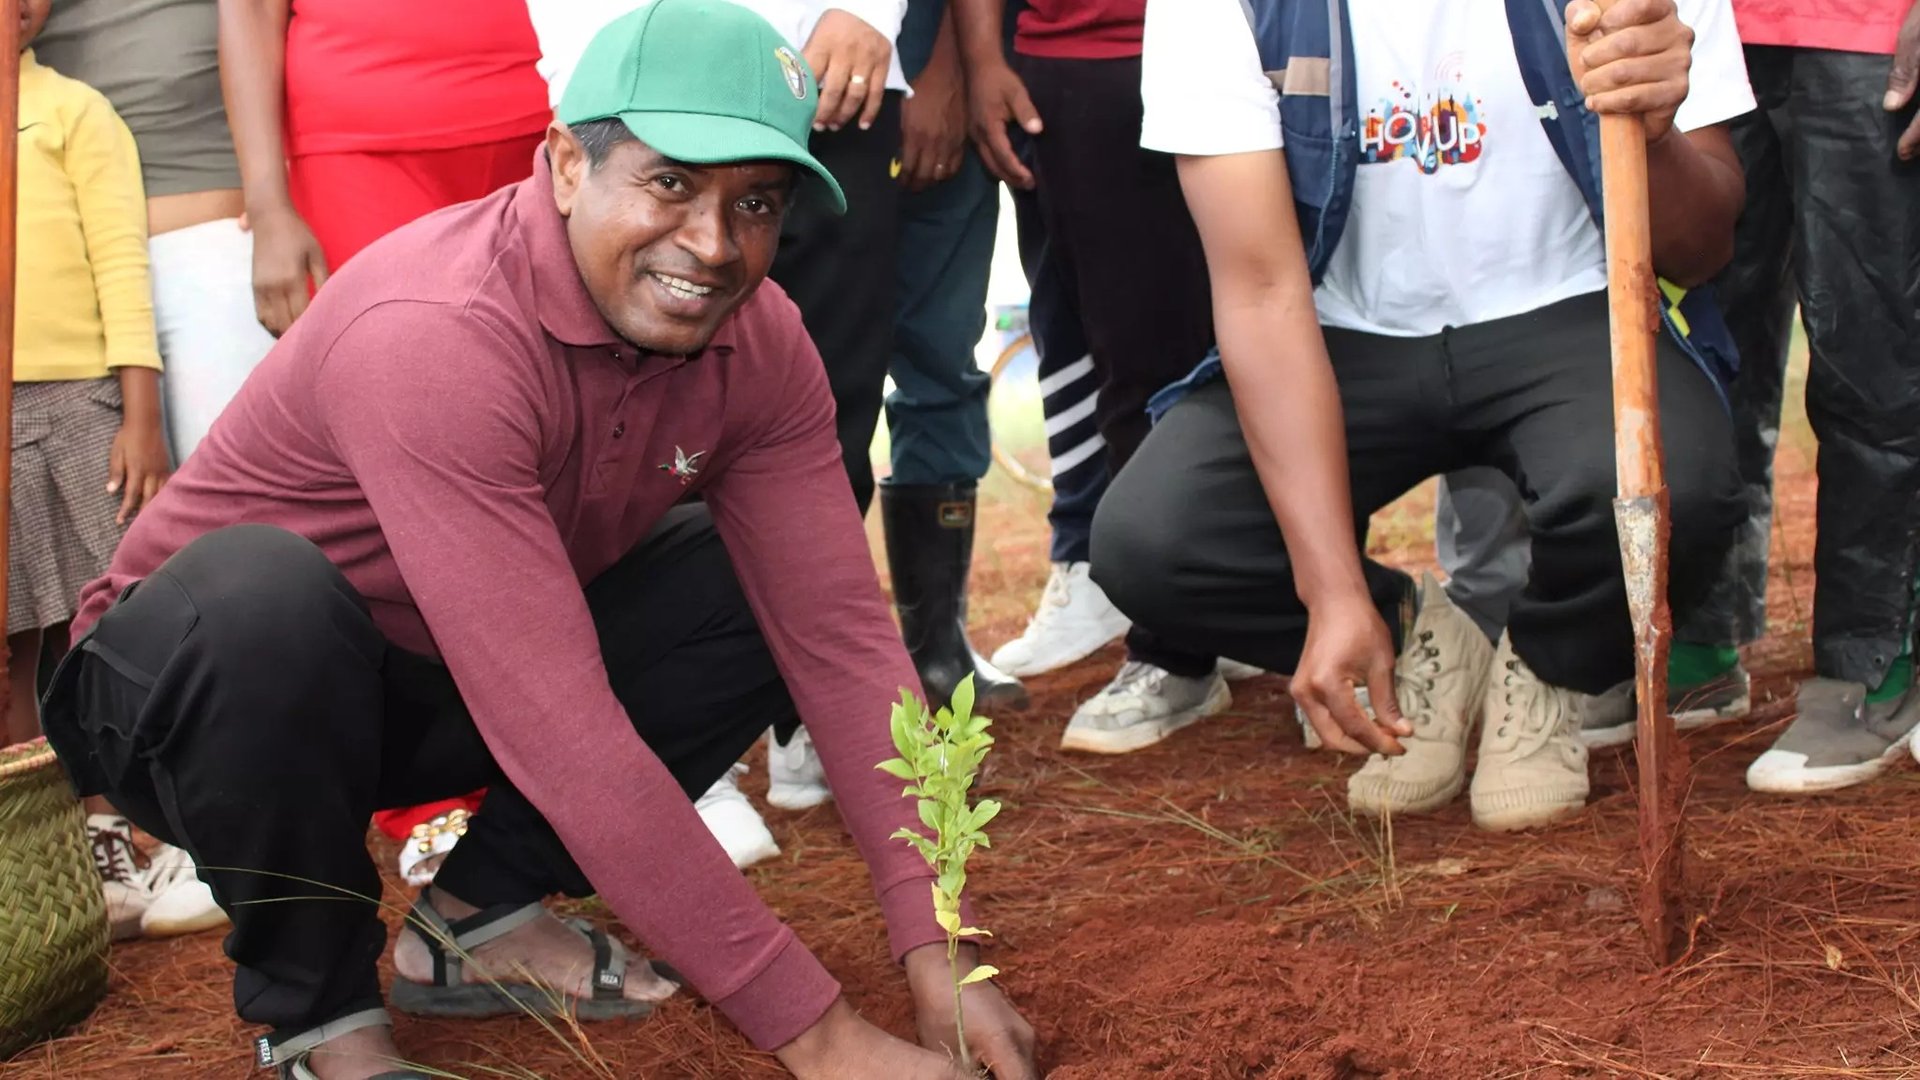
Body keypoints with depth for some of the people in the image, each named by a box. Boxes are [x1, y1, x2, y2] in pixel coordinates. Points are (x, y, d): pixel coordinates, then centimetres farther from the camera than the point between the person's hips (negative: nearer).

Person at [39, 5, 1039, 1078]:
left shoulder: (759, 343, -12)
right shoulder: (435, 335, -34)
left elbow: (840, 634, -12)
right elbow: (562, 730, -39)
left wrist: (936, 957, -24)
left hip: (436, 702, 6)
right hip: (200, 682, -6)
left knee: (768, 583, -8)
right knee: (263, 594, -38)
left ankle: (481, 910, 4)